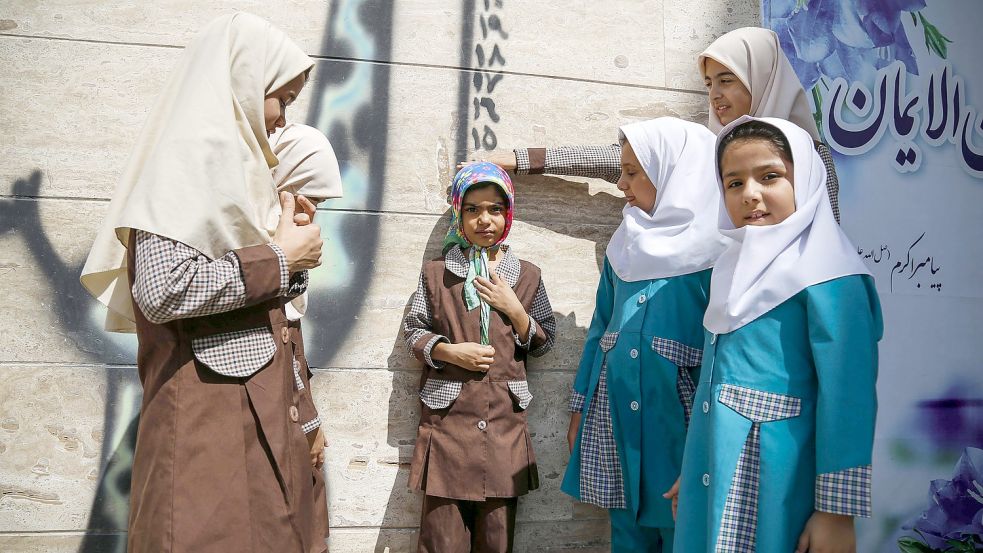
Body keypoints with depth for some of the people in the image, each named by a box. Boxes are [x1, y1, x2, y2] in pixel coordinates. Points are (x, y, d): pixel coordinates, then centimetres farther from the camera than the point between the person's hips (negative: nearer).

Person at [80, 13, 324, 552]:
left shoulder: (223, 157, 19)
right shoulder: (196, 151, -10)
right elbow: (163, 287, -24)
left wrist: (282, 237, 10)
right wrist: (280, 259, -12)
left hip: (251, 420, 9)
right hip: (209, 421, -9)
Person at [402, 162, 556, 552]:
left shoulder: (527, 275, 8)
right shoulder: (436, 272, 4)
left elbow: (544, 342, 9)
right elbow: (413, 331, 6)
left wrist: (514, 309, -7)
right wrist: (450, 351, -11)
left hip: (505, 421, 1)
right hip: (448, 417, -1)